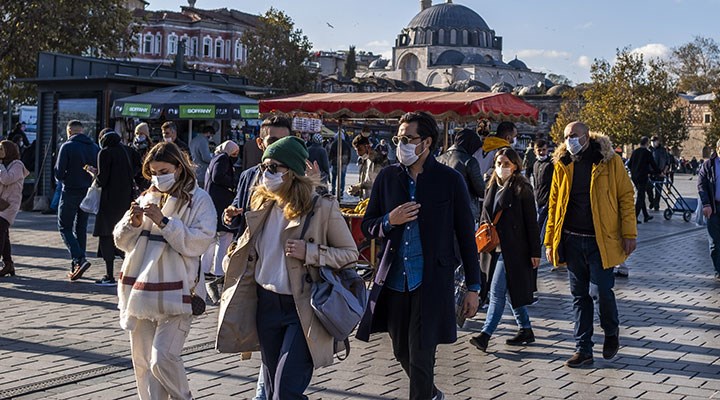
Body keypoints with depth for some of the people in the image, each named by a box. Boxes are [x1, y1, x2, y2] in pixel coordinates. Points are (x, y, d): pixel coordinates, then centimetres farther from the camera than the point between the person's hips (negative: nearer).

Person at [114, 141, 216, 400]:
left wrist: (163, 222, -20)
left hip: (174, 293, -6)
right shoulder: (147, 197, 15)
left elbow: (200, 241, -15)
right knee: (142, 361, 9)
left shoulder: (198, 199, -2)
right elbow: (122, 241, 14)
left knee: (163, 359, -15)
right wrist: (134, 223, -6)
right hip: (140, 289, 6)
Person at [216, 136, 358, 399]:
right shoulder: (263, 205, 7)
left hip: (303, 309, -6)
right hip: (266, 305, 6)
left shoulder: (322, 207, -11)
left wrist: (310, 253, -19)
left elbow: (350, 254, -7)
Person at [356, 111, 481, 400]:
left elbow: (466, 236, 1)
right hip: (394, 279, 4)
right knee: (402, 352, 17)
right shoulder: (387, 176, 5)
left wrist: (473, 288, 0)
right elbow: (367, 227, 11)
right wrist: (389, 221, -12)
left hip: (431, 281, -4)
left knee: (420, 356, -6)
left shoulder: (450, 180, -3)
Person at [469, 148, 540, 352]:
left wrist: (535, 252, -10)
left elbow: (531, 222, -8)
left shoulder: (522, 188, -7)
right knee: (511, 291, 13)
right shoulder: (492, 187, 12)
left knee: (497, 291, -10)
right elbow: (485, 217, 20)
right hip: (494, 249, 7)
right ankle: (525, 331, 24)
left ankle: (485, 334, -9)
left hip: (513, 249, -7)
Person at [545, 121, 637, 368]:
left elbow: (625, 197, -2)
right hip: (572, 241, 4)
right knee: (579, 295, 8)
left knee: (602, 291, -4)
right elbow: (554, 205, 12)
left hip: (601, 240, -4)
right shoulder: (562, 165, 8)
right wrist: (550, 241, 9)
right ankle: (583, 349, 16)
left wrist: (629, 233, -8)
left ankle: (611, 333, 26)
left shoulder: (610, 162, -3)